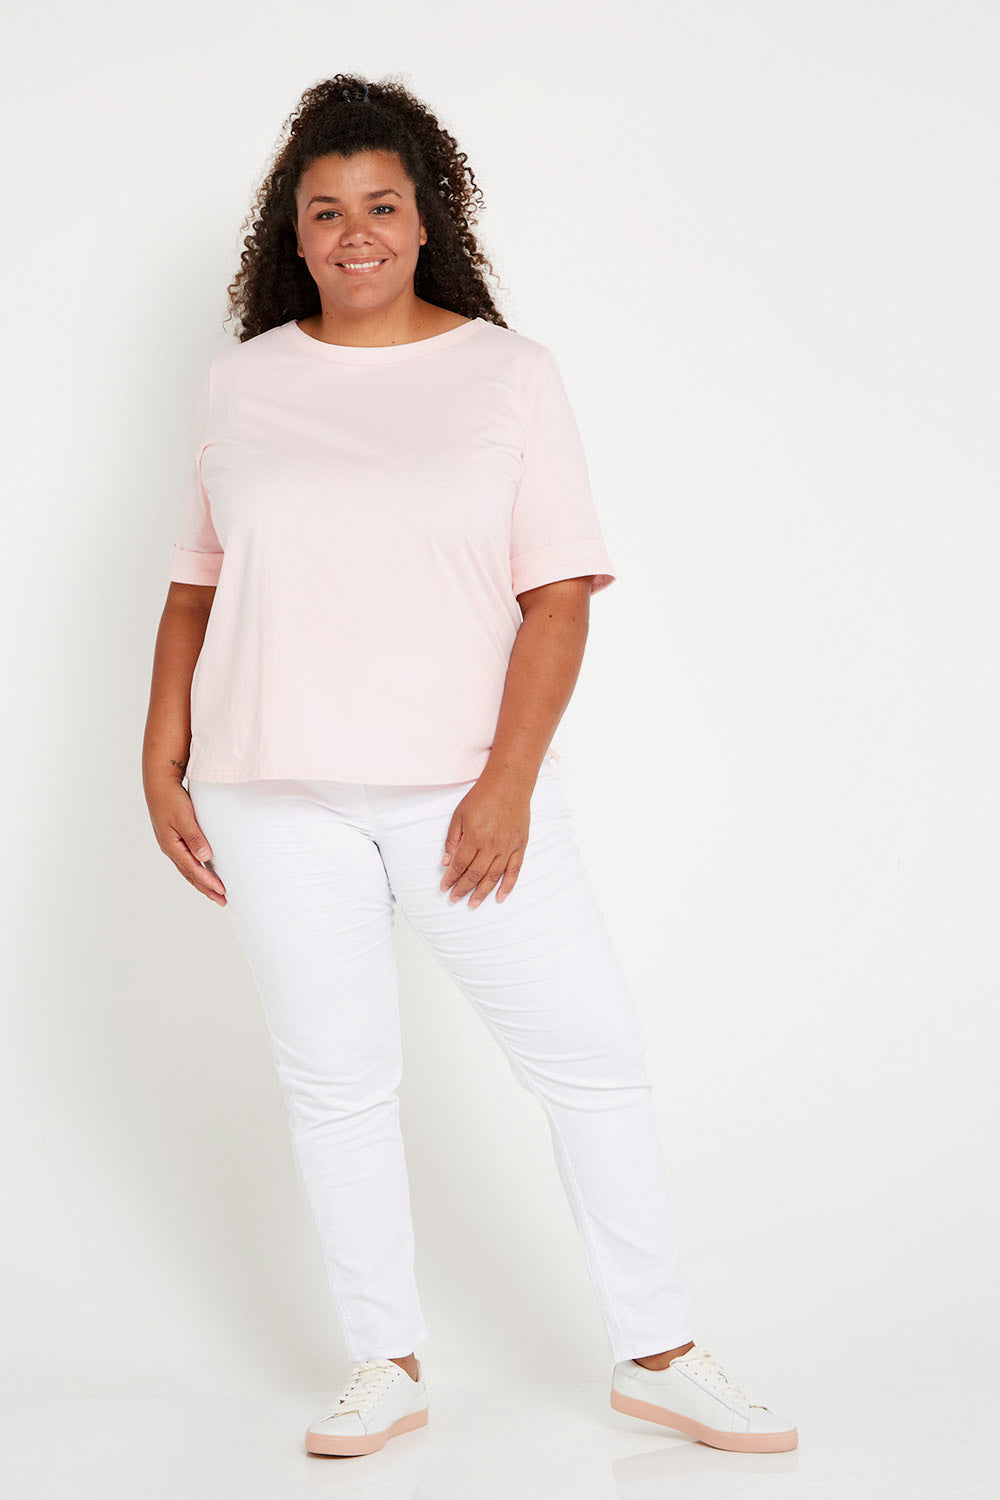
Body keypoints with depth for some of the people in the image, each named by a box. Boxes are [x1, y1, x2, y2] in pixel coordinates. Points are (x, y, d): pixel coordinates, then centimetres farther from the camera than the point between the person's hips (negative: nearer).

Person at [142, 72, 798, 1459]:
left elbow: (558, 592, -3)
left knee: (594, 1050, 0)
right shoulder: (239, 386, 9)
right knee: (333, 1081, 7)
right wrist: (161, 766, 6)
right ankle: (388, 1370, 22)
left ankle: (659, 1356, 17)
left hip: (464, 788, -1)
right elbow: (195, 588, 13)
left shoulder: (509, 374, 2)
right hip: (278, 796, 2)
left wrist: (510, 783, -12)